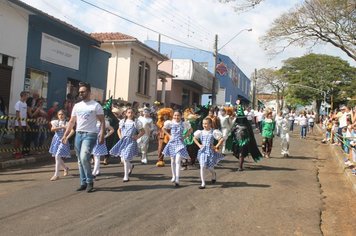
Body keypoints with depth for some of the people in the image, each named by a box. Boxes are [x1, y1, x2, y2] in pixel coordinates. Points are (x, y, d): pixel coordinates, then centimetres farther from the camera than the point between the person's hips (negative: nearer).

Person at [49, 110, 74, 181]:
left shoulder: (66, 123, -6)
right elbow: (52, 129, -15)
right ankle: (65, 168, 38)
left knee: (57, 156, -16)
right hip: (56, 141, 5)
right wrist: (61, 127, -23)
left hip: (62, 141, -5)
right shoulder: (55, 122, 4)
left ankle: (56, 175, -11)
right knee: (57, 157, 12)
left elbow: (72, 131, -19)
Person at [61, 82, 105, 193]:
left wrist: (102, 136, -16)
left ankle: (90, 182, -5)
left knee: (84, 158, -19)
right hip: (78, 134, 6)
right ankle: (83, 183, 17)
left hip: (90, 135, -6)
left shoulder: (96, 105, -4)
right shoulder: (77, 106, 13)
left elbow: (102, 122, -5)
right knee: (80, 160, 8)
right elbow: (72, 122, 15)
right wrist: (65, 135, 7)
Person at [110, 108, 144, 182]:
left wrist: (137, 137, -5)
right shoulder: (122, 121, 9)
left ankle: (126, 177, 0)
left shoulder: (136, 122, -1)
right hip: (123, 141, 4)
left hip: (131, 141, -4)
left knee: (126, 159, -12)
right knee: (122, 159, 5)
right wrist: (120, 137, 9)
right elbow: (119, 130, 24)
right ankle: (131, 166, 39)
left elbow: (143, 131, 5)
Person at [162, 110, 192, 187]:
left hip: (179, 143, -2)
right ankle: (173, 176, 28)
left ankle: (177, 179, -16)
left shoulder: (184, 123, -3)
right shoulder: (170, 123, 0)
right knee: (172, 161, 12)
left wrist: (185, 136, 2)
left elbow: (190, 129, 13)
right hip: (172, 142, 3)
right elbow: (164, 128, 16)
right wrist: (169, 135, 5)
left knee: (177, 161, -13)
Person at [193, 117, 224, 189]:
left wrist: (216, 146, -8)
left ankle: (213, 174, 45)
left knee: (210, 167, 8)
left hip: (210, 151, -2)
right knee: (202, 167, -9)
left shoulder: (213, 132, -6)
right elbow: (195, 138, 20)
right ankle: (203, 184, -4)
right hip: (203, 151, 2)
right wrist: (199, 145, 7)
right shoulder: (200, 132, 3)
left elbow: (221, 139, -6)